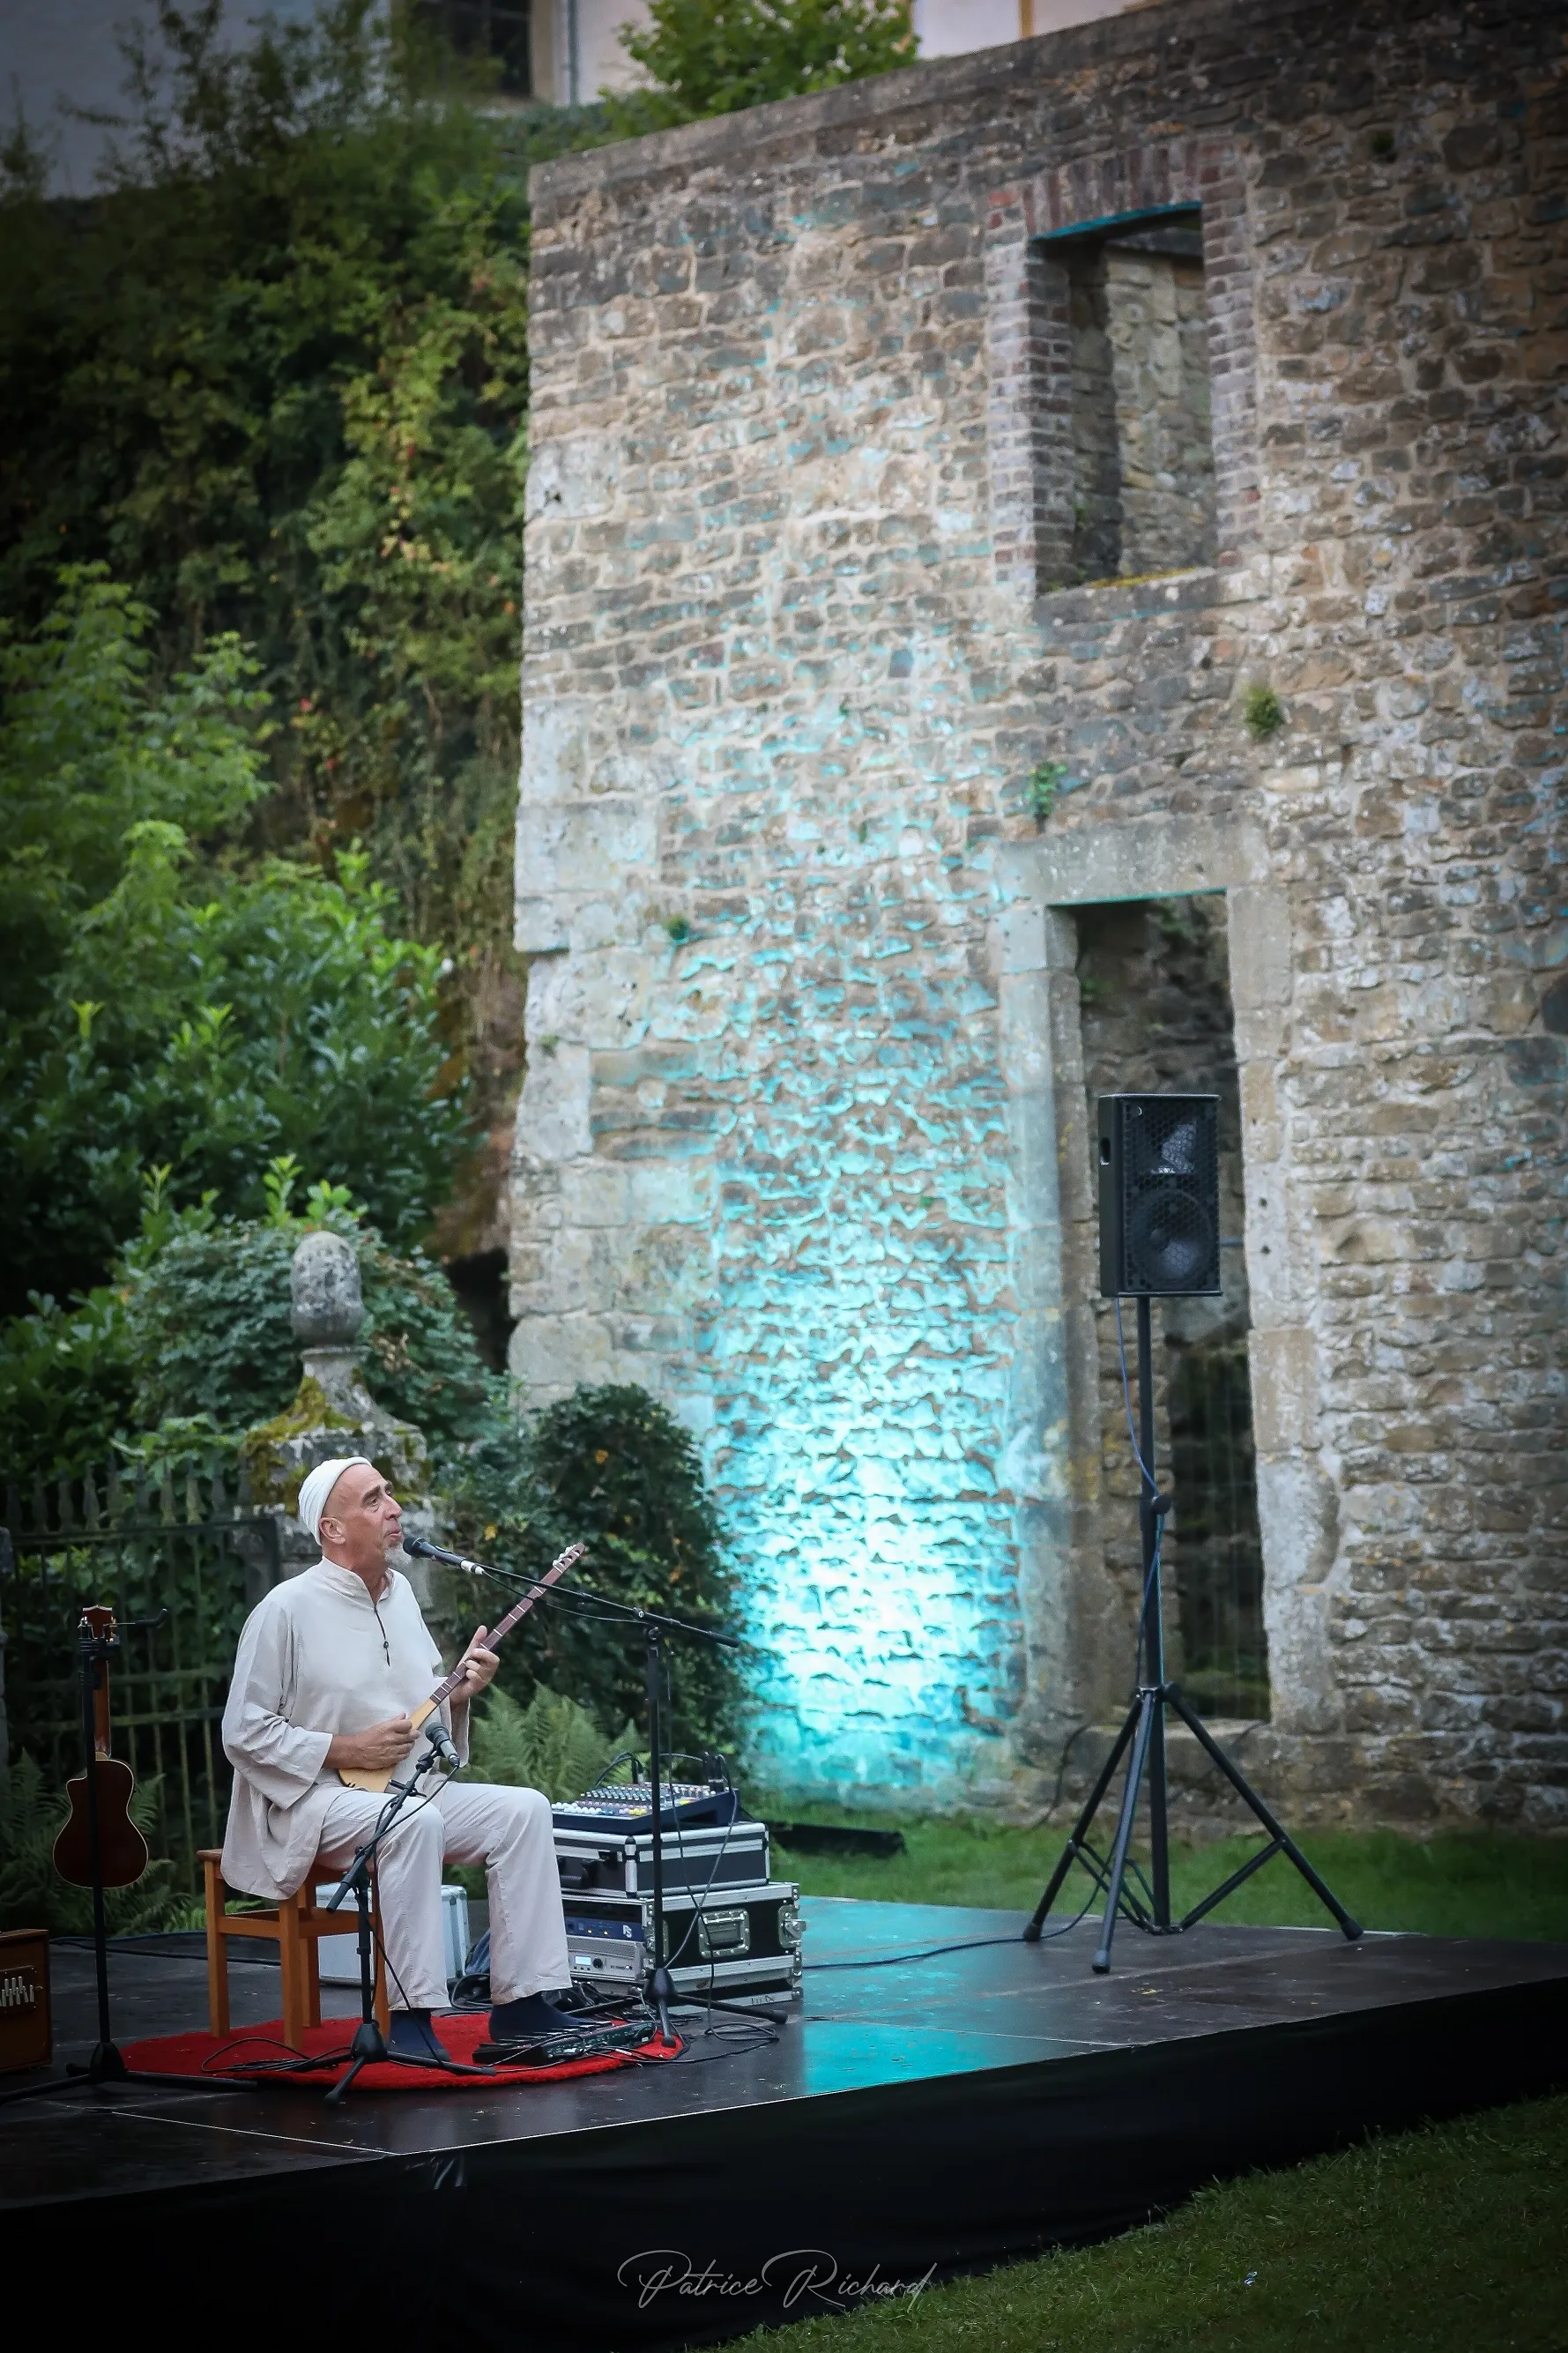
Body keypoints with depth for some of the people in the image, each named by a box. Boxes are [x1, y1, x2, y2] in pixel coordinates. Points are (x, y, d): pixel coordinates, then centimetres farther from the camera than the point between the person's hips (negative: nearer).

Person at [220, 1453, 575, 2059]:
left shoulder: (399, 1590, 12)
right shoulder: (287, 1609, -11)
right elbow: (242, 1734, -12)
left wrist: (458, 1692, 0)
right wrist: (344, 1750, -17)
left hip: (415, 1788, 8)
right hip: (315, 1800, -7)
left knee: (524, 1809, -13)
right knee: (414, 1822, -37)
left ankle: (521, 2006, -11)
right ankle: (410, 2019, -31)